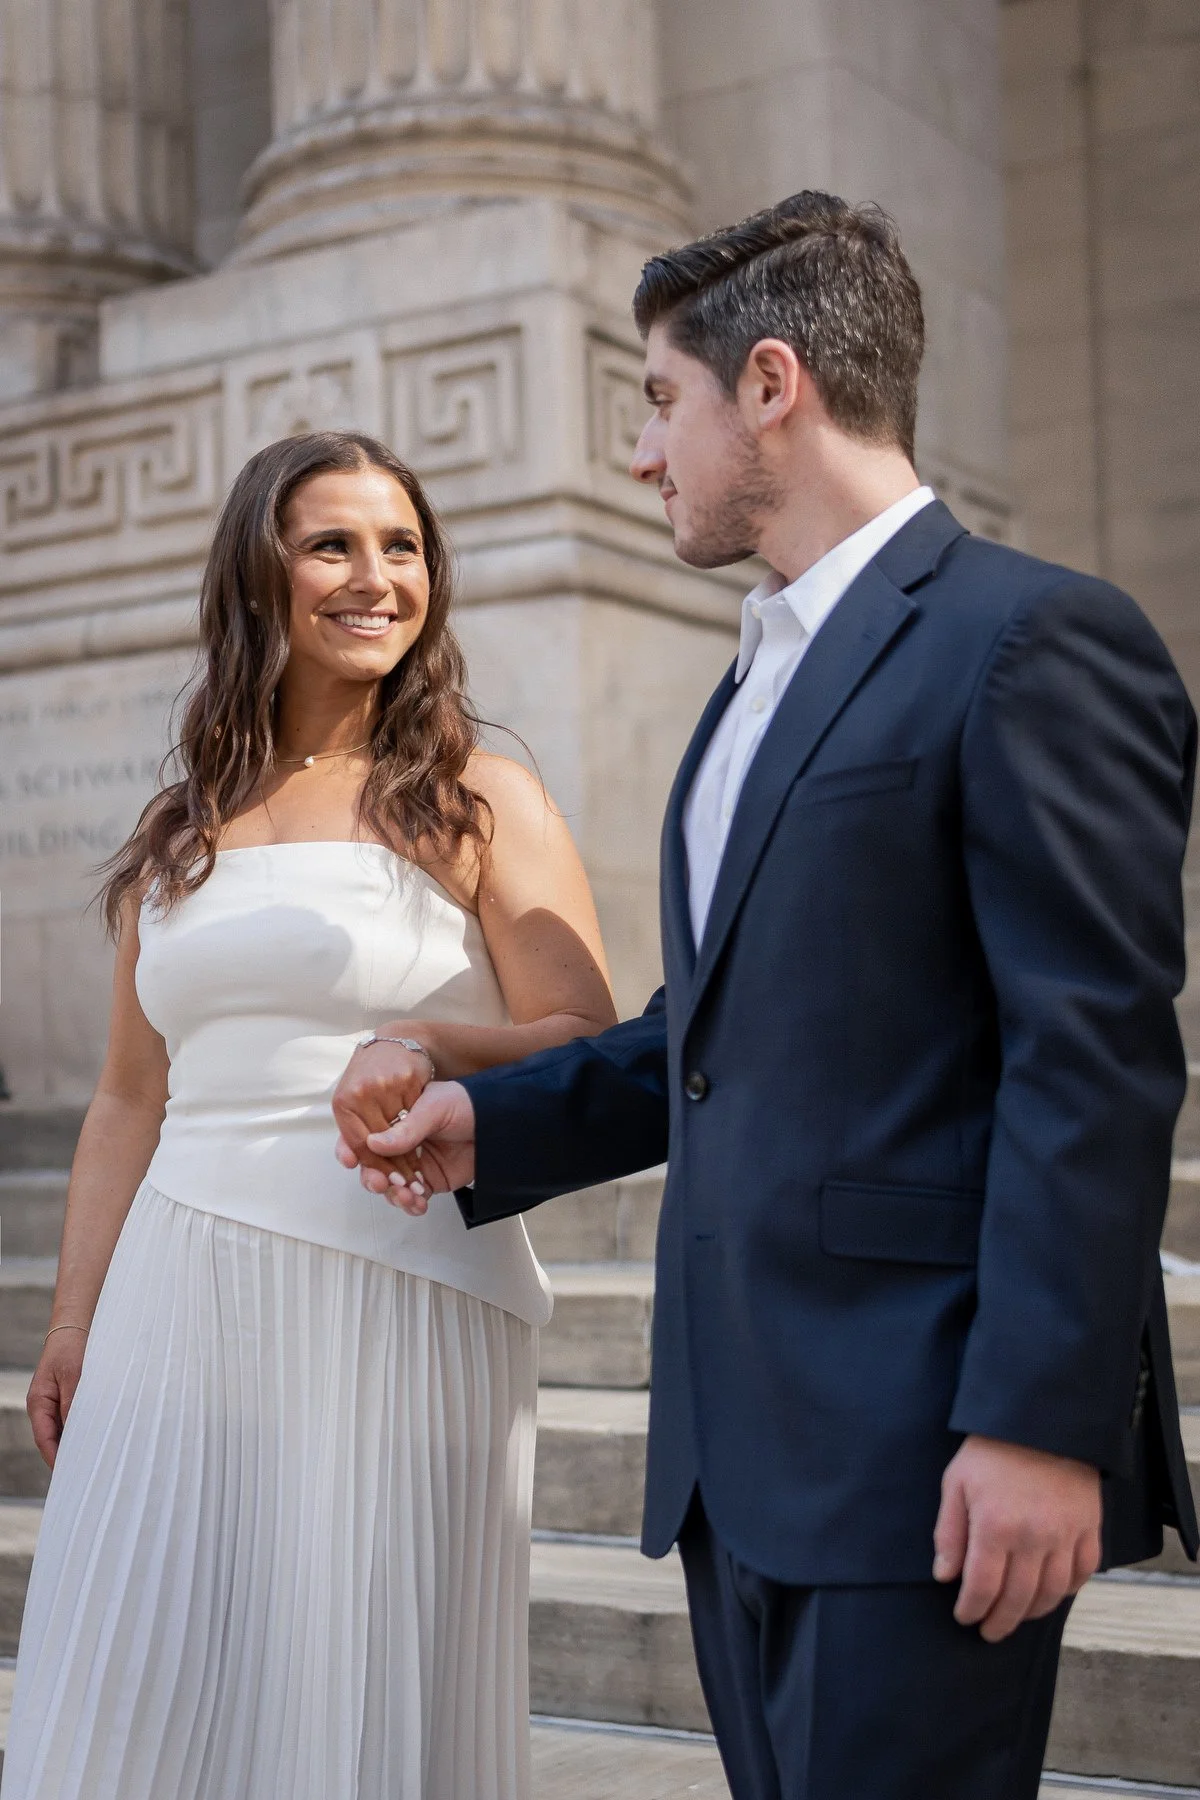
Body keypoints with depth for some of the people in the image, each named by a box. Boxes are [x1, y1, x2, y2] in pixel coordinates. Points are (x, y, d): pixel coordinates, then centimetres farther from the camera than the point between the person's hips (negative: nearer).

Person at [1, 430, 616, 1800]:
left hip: (397, 1296, -3)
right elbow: (131, 1097, 17)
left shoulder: (479, 803, 2)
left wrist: (432, 1046, -23)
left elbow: (593, 1050, -5)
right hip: (181, 1304, 4)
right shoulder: (178, 831, 14)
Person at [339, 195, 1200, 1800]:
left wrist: (1039, 1422, -19)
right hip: (741, 1445, 9)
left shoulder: (1033, 641, -10)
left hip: (919, 1448, -9)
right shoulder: (766, 672, 20)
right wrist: (494, 1125, 16)